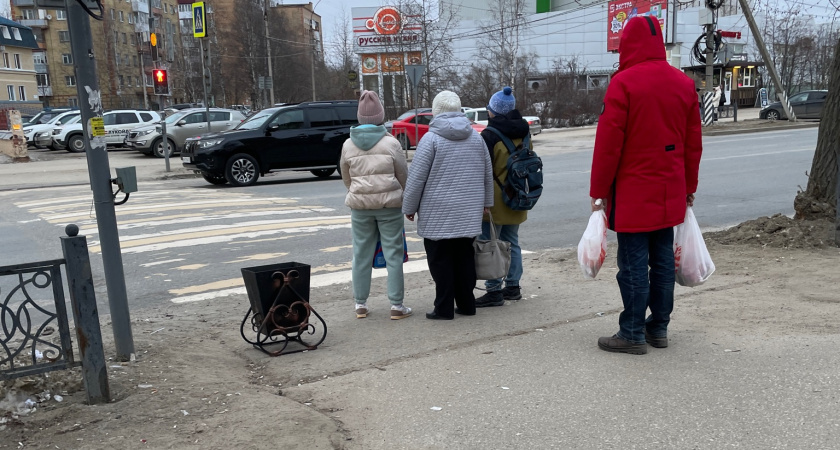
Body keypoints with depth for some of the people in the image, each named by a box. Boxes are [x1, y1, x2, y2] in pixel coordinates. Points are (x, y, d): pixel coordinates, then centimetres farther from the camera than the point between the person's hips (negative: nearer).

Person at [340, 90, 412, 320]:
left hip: (359, 205, 3)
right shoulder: (391, 143, -6)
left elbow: (346, 178, 10)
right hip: (389, 205, -2)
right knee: (393, 254, 4)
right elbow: (403, 176, 0)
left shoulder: (348, 145, 2)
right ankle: (396, 305, 8)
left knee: (361, 254, 11)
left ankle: (360, 304, 18)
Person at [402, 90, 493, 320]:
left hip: (438, 214, -5)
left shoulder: (431, 139, -10)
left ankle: (444, 308, 5)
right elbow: (488, 174, 15)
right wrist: (486, 201, 26)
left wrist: (409, 207, 0)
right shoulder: (476, 137, 8)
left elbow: (416, 178, -10)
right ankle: (466, 304, 19)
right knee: (464, 258, 13)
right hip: (469, 212, 6)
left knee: (441, 261, 2)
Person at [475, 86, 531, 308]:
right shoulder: (523, 134, 7)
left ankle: (494, 291, 0)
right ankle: (513, 286, 23)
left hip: (495, 201, -8)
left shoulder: (489, 135, -15)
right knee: (512, 243, 16)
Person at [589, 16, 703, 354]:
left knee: (634, 263, -1)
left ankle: (632, 334, 5)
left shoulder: (623, 82, -12)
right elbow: (693, 142, 12)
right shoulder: (684, 83, 9)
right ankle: (659, 327, 22)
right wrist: (689, 186, 20)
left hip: (633, 193, -6)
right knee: (663, 259, 13)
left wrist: (598, 191, -7)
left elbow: (609, 142, -14)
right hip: (670, 192, 7)